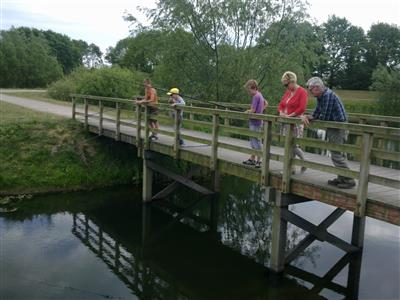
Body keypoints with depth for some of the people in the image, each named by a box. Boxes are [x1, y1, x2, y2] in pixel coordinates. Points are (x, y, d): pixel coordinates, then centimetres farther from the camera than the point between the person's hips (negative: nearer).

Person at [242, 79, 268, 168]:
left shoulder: (256, 96, -17)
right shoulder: (260, 95, 12)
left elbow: (252, 110, -21)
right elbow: (266, 104, 28)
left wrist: (247, 111, -3)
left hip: (255, 122, -10)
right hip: (256, 121, 10)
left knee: (256, 141, -4)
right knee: (253, 140, 15)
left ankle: (258, 161, 3)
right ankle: (252, 159, 23)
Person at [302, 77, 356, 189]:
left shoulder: (328, 95, -20)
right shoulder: (321, 97, 12)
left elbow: (324, 117, -24)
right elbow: (316, 113, 11)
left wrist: (310, 118, -7)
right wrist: (307, 117, -9)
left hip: (338, 128, -10)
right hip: (333, 128, 10)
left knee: (337, 155, -8)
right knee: (338, 154, 15)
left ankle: (349, 181, -2)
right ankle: (341, 179, 24)